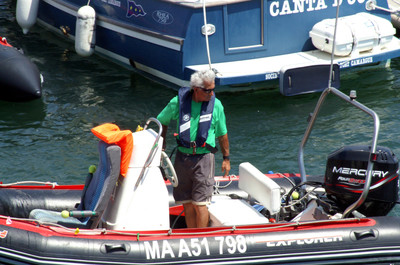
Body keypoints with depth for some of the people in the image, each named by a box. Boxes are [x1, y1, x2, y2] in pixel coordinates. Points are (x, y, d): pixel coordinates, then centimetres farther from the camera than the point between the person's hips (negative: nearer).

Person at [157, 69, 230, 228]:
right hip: (182, 157, 2)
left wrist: (226, 158, 13)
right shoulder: (178, 102, -4)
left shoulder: (216, 105, -3)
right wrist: (162, 144, 15)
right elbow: (162, 121, 15)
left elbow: (222, 134, 9)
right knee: (186, 203, 7)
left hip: (204, 157, -2)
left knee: (200, 203, -7)